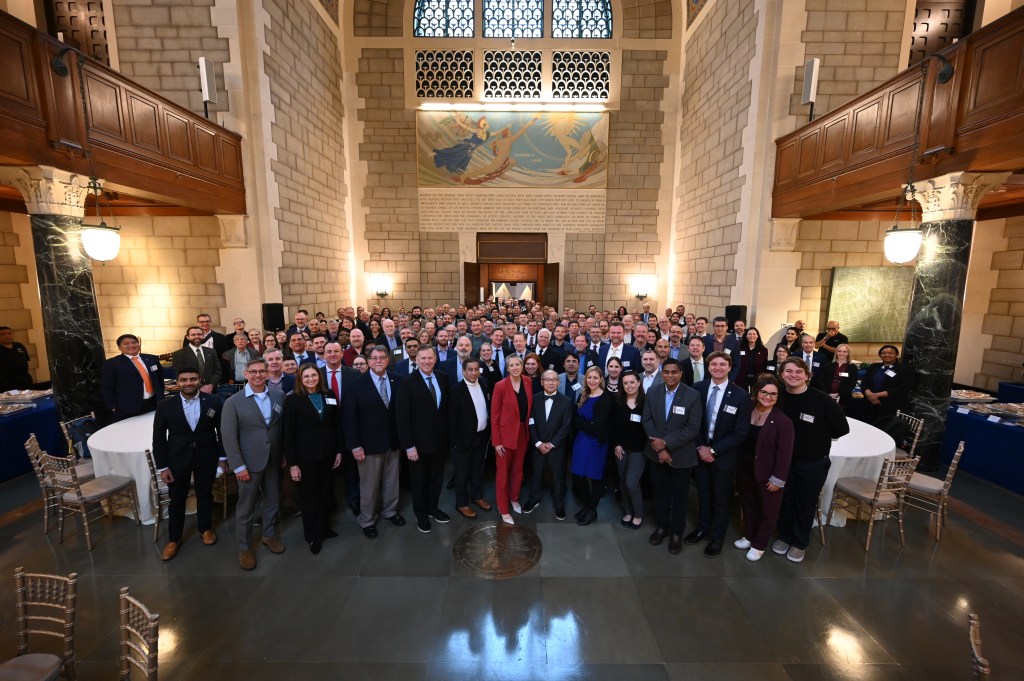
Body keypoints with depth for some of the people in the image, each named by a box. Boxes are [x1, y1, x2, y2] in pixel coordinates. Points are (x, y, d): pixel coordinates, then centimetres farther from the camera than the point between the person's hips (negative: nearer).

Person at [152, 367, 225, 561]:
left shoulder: (214, 402, -9)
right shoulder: (165, 406, -9)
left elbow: (222, 430, -2)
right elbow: (159, 439, -3)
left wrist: (223, 456, 0)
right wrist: (162, 467, -4)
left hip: (207, 458, 0)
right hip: (177, 459, 0)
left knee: (205, 495, 16)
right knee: (177, 499, 13)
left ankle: (205, 528, 38)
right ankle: (173, 538, 33)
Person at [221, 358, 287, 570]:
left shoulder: (279, 396, -2)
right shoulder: (233, 402, -10)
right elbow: (228, 437, -10)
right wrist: (238, 466, -12)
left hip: (274, 459, 3)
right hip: (249, 462, -3)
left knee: (272, 500, 18)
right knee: (246, 507, 11)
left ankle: (270, 535, 39)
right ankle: (244, 547, 30)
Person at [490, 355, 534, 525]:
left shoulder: (528, 382, -1)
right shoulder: (500, 386, -16)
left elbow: (529, 407, 8)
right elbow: (494, 414, -12)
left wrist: (529, 428, 4)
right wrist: (496, 441, -14)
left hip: (523, 432, 5)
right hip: (505, 434, -5)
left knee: (518, 469, 20)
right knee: (503, 471, 9)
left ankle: (514, 499, 43)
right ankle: (503, 509, 25)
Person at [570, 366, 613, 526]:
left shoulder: (605, 399, -15)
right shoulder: (583, 395, 4)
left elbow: (595, 427, -19)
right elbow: (574, 420, 4)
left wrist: (579, 422, -9)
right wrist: (585, 424, -12)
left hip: (596, 443, -5)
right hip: (580, 441, 5)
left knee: (594, 476, 11)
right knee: (578, 475, 11)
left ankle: (592, 510, 31)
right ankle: (586, 505, 34)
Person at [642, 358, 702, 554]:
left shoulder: (693, 396, -14)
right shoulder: (652, 393, -3)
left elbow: (693, 428, -17)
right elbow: (646, 421, -4)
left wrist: (666, 442, -20)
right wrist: (659, 447, -14)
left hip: (681, 455, -3)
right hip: (656, 453, 3)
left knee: (679, 496, 13)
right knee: (660, 492, 17)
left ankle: (676, 533, 32)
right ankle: (662, 526, 37)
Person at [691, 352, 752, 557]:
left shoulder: (741, 396, -15)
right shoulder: (698, 389, -6)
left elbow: (740, 433, -13)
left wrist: (714, 450, -15)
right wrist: (700, 447, -11)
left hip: (724, 455, -2)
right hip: (700, 451, 3)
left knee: (721, 498, 15)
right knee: (703, 493, 19)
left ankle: (717, 536, 36)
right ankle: (703, 527, 41)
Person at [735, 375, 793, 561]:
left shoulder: (783, 421, -18)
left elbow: (784, 453, -15)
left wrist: (778, 479, -13)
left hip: (767, 474, -4)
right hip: (745, 469, 4)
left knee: (766, 510, 14)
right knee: (747, 504, 20)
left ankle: (759, 544, 33)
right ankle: (748, 536, 41)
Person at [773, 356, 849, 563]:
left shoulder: (822, 400, -21)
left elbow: (842, 429, -9)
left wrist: (817, 437, -1)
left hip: (813, 464, -2)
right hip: (784, 461, 2)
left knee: (805, 504, 16)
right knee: (785, 501, 17)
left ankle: (800, 543, 36)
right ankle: (784, 536, 38)